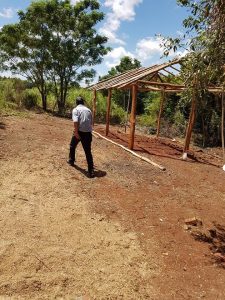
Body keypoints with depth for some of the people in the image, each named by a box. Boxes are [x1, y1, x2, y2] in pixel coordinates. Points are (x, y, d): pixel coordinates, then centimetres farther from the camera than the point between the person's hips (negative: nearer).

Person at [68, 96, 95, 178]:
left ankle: (71, 161, 43)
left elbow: (75, 121, -16)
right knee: (88, 152, 2)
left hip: (79, 131, -3)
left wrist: (76, 132, -18)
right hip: (88, 133, 3)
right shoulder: (88, 110, 15)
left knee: (72, 146, 25)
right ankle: (91, 171, -3)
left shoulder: (76, 109, 1)